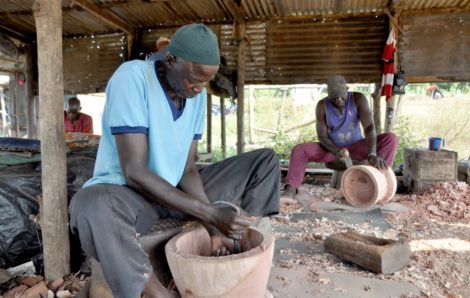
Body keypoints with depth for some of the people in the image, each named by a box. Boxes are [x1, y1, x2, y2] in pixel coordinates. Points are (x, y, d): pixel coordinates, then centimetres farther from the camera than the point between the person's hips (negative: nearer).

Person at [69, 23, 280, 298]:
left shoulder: (197, 94, -3)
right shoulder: (132, 77, -22)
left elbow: (188, 169, -4)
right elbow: (135, 172, -28)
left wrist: (214, 229, -17)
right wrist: (212, 213, -31)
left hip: (178, 190, 6)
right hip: (128, 192, -5)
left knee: (266, 160, 0)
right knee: (92, 206, -43)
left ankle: (239, 249, -10)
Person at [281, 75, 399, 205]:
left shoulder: (358, 99, -16)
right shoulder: (322, 105, -14)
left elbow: (369, 127, -26)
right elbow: (322, 136, -15)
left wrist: (372, 154, -41)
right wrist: (336, 152, -35)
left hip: (356, 147, 1)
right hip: (332, 149, 0)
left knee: (391, 138, -22)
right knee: (298, 150, -25)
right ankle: (290, 192, -42)